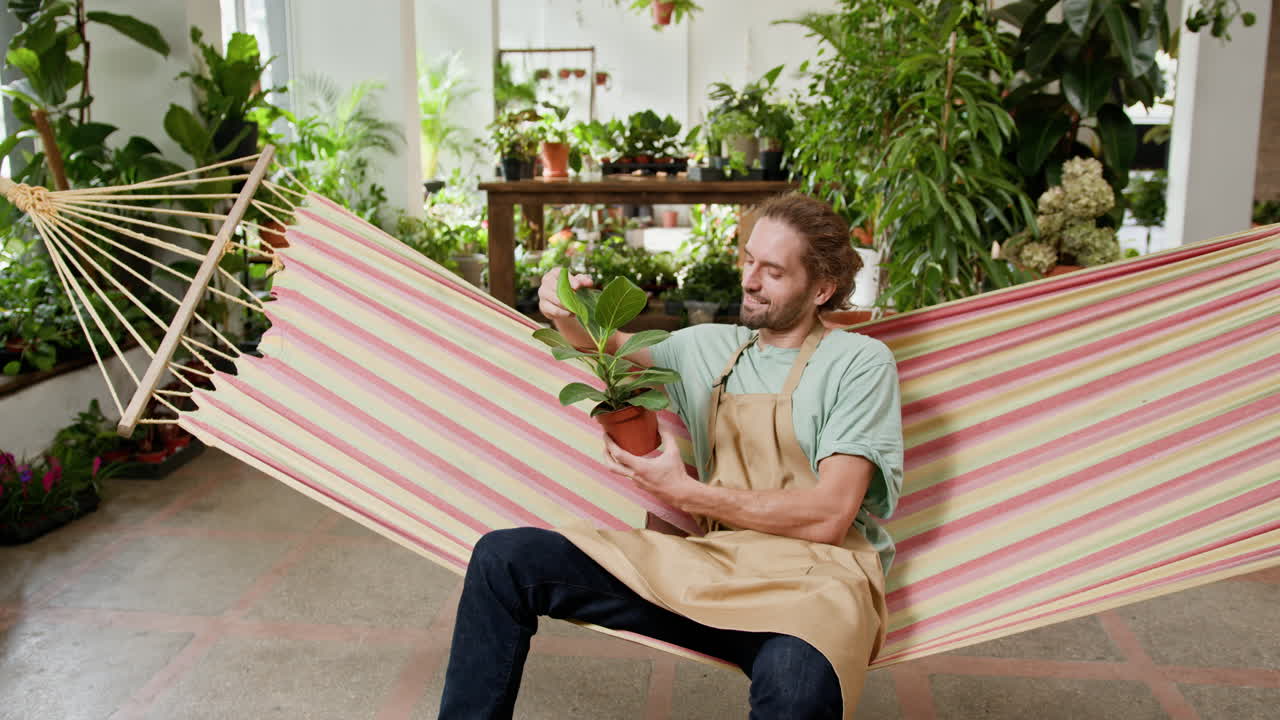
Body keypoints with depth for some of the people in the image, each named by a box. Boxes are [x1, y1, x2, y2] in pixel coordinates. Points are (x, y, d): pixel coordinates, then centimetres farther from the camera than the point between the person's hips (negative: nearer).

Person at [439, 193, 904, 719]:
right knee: (503, 557, -11)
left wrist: (685, 493, -7)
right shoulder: (710, 348, 16)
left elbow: (827, 518, -9)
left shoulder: (860, 361, 0)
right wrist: (567, 315, 4)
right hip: (711, 560, 5)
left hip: (813, 576, -4)